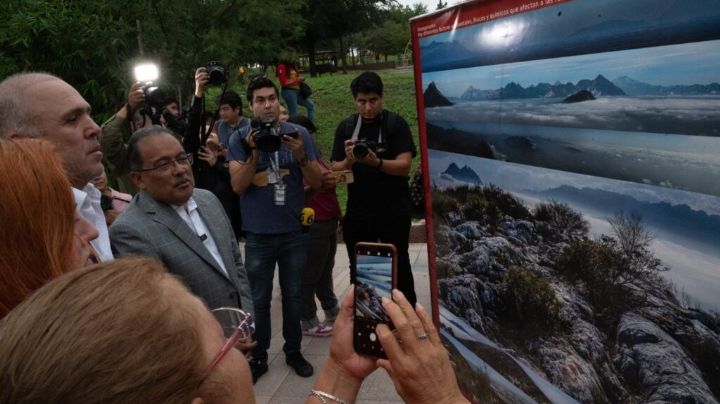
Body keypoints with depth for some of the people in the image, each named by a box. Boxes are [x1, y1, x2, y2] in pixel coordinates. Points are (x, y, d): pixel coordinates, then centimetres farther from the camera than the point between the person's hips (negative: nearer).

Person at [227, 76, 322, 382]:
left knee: (293, 295, 13)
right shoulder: (240, 139, -3)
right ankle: (258, 356, 25)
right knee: (259, 299, 9)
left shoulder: (298, 133, -1)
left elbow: (316, 181, -2)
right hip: (258, 234, -1)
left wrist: (300, 155, -20)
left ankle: (293, 351, 29)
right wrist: (254, 153, -23)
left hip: (294, 231, 1)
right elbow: (237, 186, -10)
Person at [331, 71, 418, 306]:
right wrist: (349, 160, -19)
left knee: (399, 267, 6)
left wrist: (376, 161, -29)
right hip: (358, 213, 3)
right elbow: (336, 170, 2)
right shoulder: (346, 127, 5)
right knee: (359, 270, 11)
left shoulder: (395, 124, -4)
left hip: (394, 212, -3)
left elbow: (404, 166, -12)